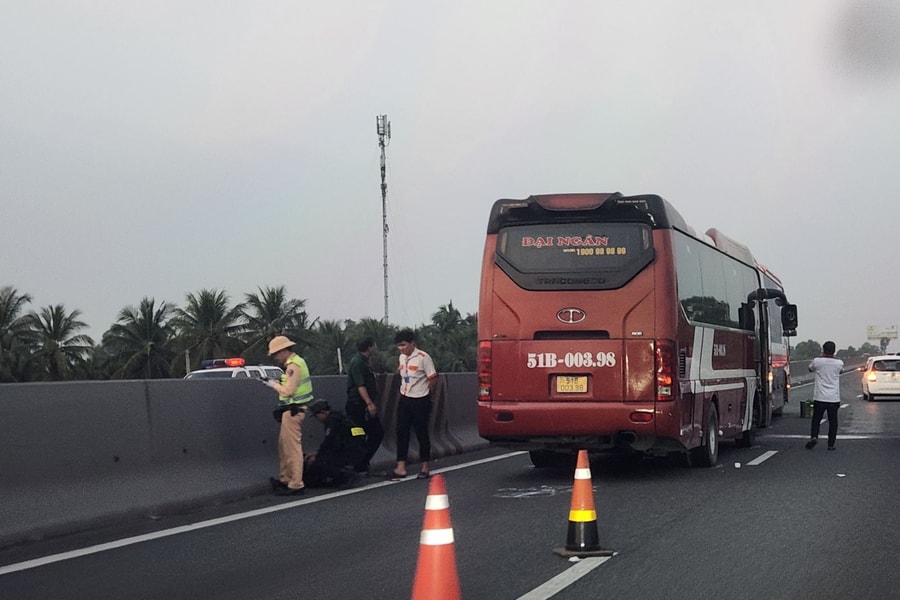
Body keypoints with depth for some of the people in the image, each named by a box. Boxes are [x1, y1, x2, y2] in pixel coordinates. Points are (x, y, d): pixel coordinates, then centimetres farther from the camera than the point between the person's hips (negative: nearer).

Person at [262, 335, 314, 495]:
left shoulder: (293, 365, -16)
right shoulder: (297, 362, 15)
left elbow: (288, 391, -21)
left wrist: (273, 384, -7)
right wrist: (275, 383, 9)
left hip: (292, 410, -11)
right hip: (292, 409, 11)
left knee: (293, 447, -8)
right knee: (284, 445, 17)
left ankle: (296, 485, -6)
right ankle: (285, 479, 25)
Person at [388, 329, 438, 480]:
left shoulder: (423, 357, -15)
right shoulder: (402, 357, 7)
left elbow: (433, 379, -12)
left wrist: (423, 394, -1)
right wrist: (405, 391, 9)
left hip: (420, 401, -6)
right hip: (404, 400, 6)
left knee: (421, 434, 2)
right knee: (401, 432, 1)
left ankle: (425, 468, 13)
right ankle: (401, 467, 4)